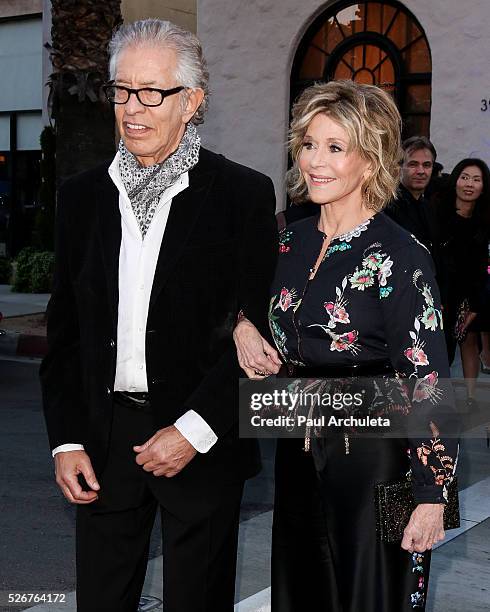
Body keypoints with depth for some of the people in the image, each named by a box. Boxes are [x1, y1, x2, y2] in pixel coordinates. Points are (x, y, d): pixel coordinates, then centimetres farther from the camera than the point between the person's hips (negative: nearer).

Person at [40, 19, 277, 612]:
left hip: (204, 443, -3)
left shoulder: (244, 195, -5)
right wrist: (66, 440, 1)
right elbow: (63, 330, 8)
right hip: (101, 438, 3)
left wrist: (195, 430, -15)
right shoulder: (82, 195, 6)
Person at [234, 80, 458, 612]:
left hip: (373, 462, -6)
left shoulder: (399, 257, -16)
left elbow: (427, 385, -18)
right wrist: (242, 327, -1)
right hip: (298, 455, 7)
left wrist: (431, 498, -20)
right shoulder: (292, 241, 4)